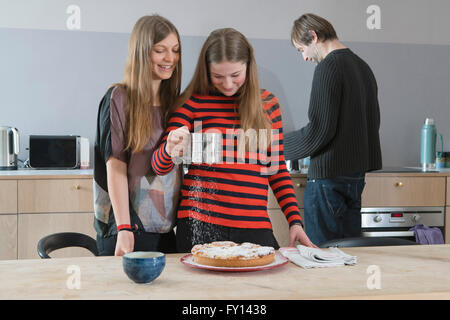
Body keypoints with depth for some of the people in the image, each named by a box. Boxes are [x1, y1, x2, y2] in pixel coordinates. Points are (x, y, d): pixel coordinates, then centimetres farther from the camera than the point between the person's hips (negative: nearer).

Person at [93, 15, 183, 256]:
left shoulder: (175, 101, 12)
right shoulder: (119, 98, -6)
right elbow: (115, 167, -12)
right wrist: (124, 230, -17)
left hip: (169, 227, 5)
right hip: (130, 227, -5)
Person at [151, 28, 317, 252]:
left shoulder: (267, 104, 9)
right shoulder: (193, 103, 1)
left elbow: (277, 170, 14)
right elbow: (159, 166, -2)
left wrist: (294, 220, 6)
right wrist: (171, 150, -25)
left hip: (255, 227, 2)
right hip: (200, 226, -2)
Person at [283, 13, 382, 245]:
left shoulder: (329, 67, -13)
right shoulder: (362, 66, 14)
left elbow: (319, 130, -18)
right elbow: (373, 122, 19)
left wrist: (279, 147, -6)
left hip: (329, 176, -9)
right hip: (357, 172, 9)